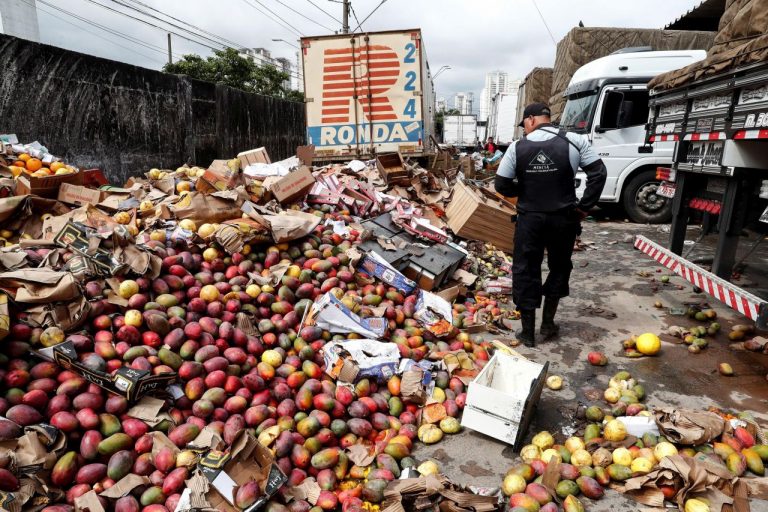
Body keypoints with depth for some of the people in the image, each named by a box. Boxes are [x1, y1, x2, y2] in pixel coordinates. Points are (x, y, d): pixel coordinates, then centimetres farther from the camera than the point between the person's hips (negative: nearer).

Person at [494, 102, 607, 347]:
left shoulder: (518, 147, -5)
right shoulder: (574, 142, -4)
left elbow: (501, 185, -4)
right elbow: (599, 173, -6)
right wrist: (584, 207, 0)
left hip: (529, 219, -1)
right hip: (563, 218, 1)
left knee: (525, 272, 9)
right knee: (559, 268, 19)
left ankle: (528, 332, 14)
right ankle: (548, 324, 26)